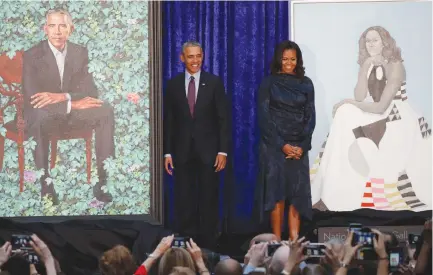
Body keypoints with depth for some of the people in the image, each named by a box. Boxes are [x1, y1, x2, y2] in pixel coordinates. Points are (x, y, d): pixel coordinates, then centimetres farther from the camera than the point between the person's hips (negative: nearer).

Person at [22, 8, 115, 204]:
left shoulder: (80, 52, 4)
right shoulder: (32, 55, -9)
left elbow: (91, 91, -2)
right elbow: (31, 97, -19)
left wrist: (62, 96, -23)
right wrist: (72, 103, -27)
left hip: (72, 112, 4)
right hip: (43, 115, -4)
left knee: (105, 111, -24)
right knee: (40, 115, -40)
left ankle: (103, 180, -24)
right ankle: (45, 185, -34)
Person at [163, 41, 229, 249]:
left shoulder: (214, 82, 1)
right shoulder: (173, 84, 5)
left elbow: (223, 119, -1)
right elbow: (168, 120, 6)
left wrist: (222, 151, -7)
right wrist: (167, 152, 1)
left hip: (208, 150, -1)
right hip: (182, 151, 1)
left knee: (208, 201, 3)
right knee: (184, 201, 3)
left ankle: (207, 245, 9)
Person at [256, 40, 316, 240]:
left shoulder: (305, 84, 9)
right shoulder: (269, 83, 2)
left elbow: (310, 117, 7)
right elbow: (264, 117, -3)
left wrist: (302, 146, -7)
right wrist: (282, 145, -11)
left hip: (298, 147, 2)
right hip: (274, 146, -2)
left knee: (297, 194, -2)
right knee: (277, 193, -3)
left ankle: (294, 241, -2)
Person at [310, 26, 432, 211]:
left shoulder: (395, 66, -13)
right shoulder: (367, 66, 8)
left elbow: (381, 106, -18)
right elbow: (360, 98, -6)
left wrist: (348, 103, -11)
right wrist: (365, 68, -14)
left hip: (400, 121, -7)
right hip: (378, 119, 7)